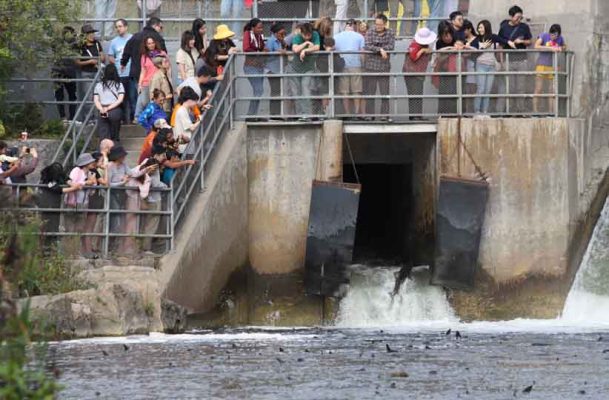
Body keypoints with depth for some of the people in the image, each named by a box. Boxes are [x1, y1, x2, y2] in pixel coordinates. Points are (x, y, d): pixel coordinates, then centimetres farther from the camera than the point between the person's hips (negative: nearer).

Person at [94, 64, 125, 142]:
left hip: (102, 112, 1)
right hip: (115, 111, -1)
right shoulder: (119, 85, 5)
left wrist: (102, 109, -10)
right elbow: (120, 100, -3)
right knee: (114, 137, 7)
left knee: (103, 136, 0)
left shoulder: (99, 85, 9)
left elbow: (96, 100, 1)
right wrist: (109, 108, -7)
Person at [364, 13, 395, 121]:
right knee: (370, 91, 1)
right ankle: (369, 115, 6)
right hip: (371, 66, 0)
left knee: (385, 92, 0)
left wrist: (375, 48, -15)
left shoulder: (390, 33, 4)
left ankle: (385, 114, 6)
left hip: (384, 66, 0)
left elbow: (391, 46, -10)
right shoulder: (370, 32, 2)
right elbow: (367, 46, -11)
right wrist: (380, 49, -23)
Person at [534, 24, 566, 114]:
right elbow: (536, 46, -19)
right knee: (538, 90, -4)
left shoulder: (560, 38, 4)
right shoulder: (544, 36, -7)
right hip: (542, 65, -4)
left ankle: (551, 112, 10)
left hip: (553, 66, 4)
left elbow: (564, 46, 21)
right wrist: (550, 48, -23)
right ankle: (535, 112, -1)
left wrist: (561, 48, -3)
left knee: (552, 91, 5)